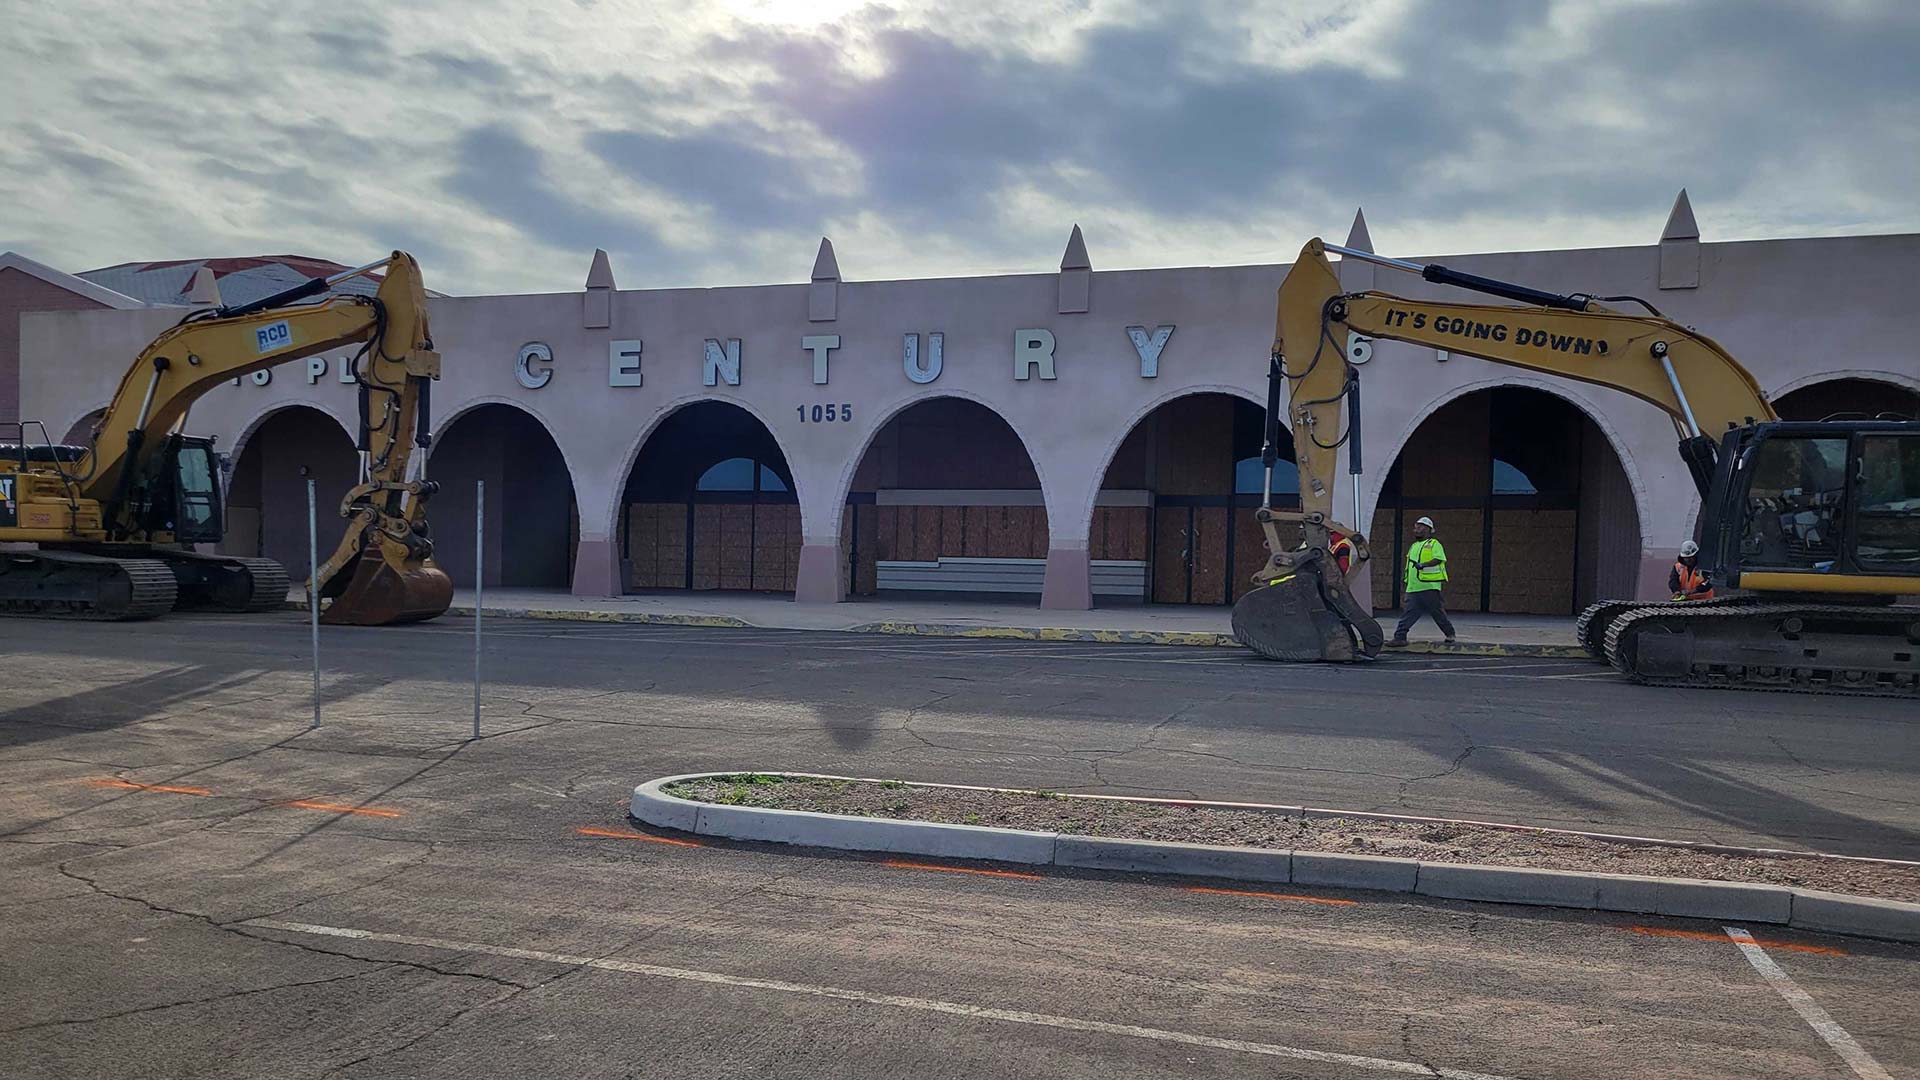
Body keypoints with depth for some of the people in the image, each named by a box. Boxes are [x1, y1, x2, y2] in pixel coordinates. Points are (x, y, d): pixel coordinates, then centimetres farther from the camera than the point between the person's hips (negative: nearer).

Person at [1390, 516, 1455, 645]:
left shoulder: (1434, 544, -1)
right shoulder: (1414, 546, 21)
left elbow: (1439, 559, -17)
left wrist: (1423, 564, -28)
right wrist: (1405, 583, 24)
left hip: (1430, 587, -6)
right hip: (1413, 587, 6)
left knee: (1436, 612, 3)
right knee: (1408, 613, -3)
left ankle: (1450, 634, 21)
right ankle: (1400, 637, -8)